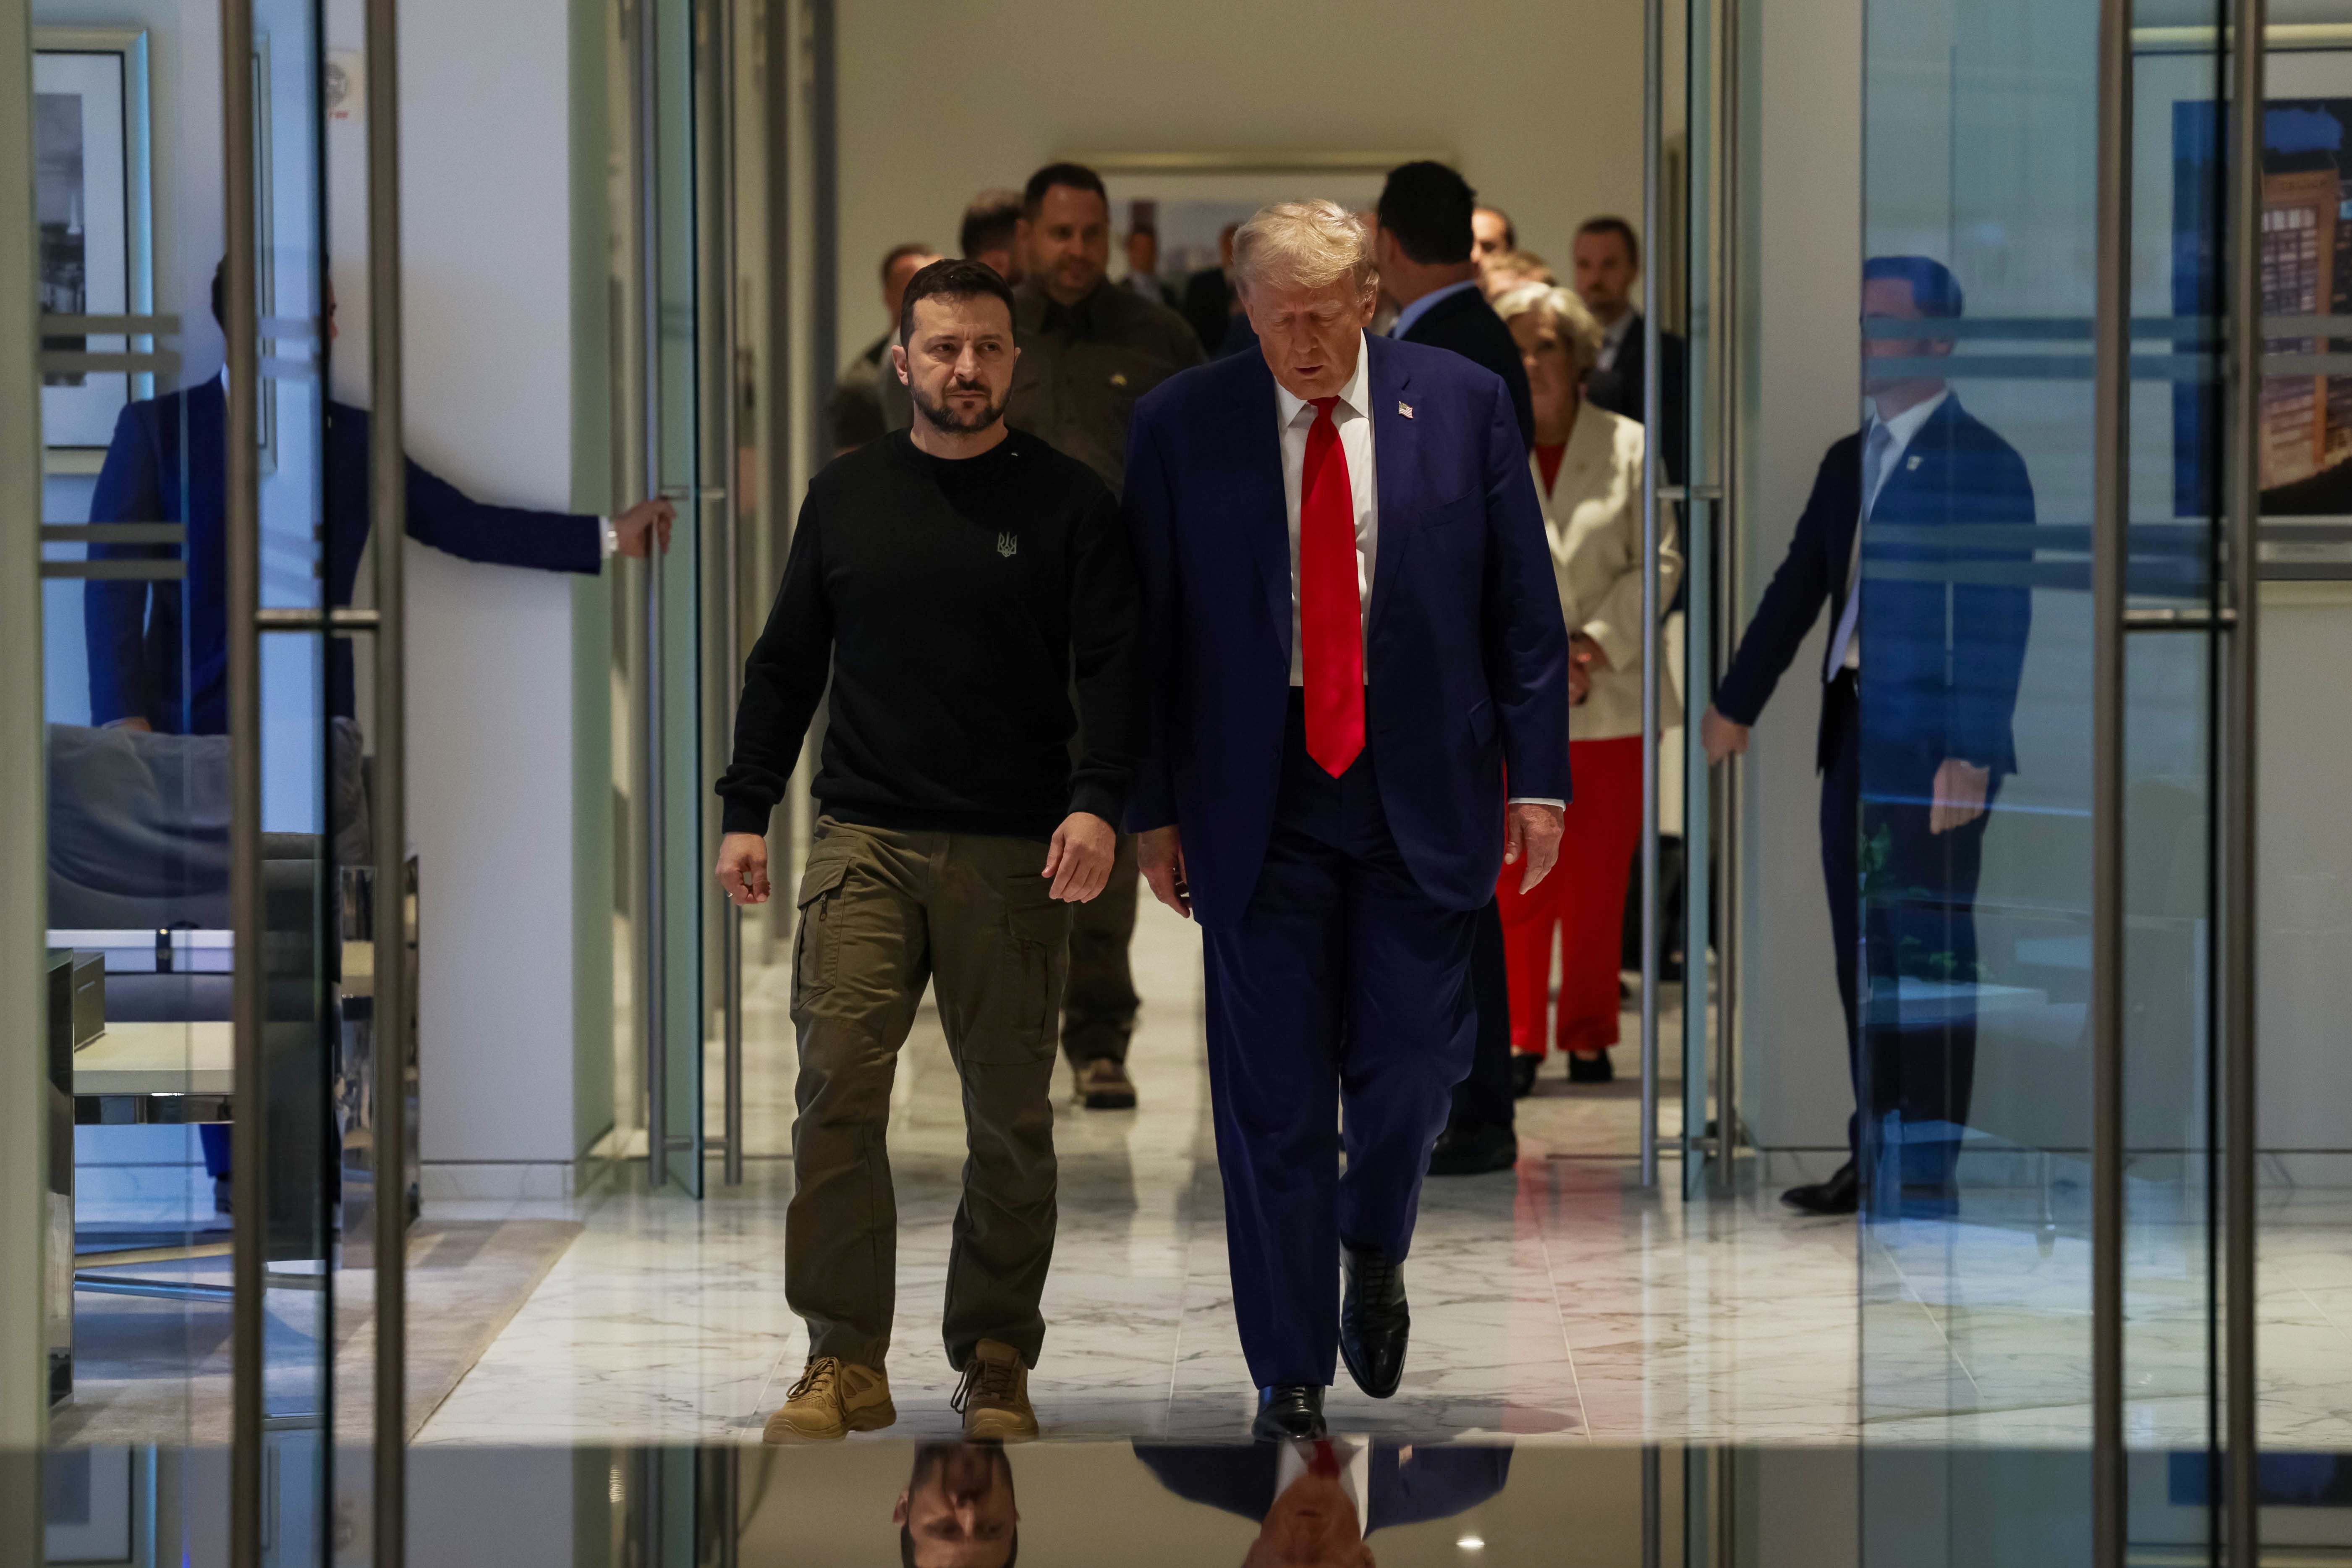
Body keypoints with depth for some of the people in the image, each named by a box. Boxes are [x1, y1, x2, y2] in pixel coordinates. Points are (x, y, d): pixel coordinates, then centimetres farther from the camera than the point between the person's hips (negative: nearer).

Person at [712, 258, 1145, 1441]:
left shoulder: (1068, 502, 3)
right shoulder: (846, 495, 12)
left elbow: (1113, 665, -3)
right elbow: (786, 663, 17)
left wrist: (1098, 801, -18)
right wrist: (746, 811, 10)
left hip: (1013, 856, -1)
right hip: (866, 843, 1)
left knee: (1010, 1121, 3)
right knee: (836, 1087, -13)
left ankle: (994, 1365, 15)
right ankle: (845, 1363, -9)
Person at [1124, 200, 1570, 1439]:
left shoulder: (1461, 404, 1)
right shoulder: (1180, 426, -1)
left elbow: (1523, 606, 4)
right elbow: (1150, 629, 2)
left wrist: (1537, 777, 0)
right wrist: (1154, 808, 0)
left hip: (1421, 788, 1)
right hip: (1259, 797, -1)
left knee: (1411, 1067, 2)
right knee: (1272, 1096, 1)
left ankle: (1375, 1255, 34)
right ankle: (1290, 1372, 11)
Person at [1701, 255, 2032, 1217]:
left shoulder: (1983, 463, -8)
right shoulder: (1848, 461, 15)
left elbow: (2000, 619, -13)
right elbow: (1799, 586, 18)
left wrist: (1972, 751, -19)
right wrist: (1737, 702, 14)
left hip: (1934, 742, -8)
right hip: (1855, 732, 8)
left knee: (1929, 951, -4)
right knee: (1863, 955, 11)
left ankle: (1930, 1169, 1)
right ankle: (1873, 1158, 18)